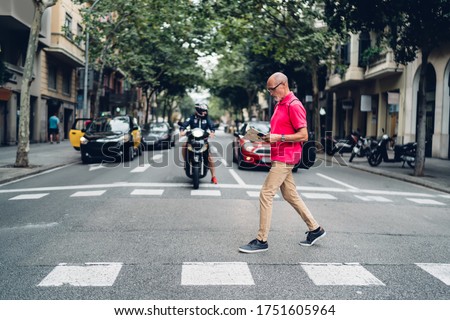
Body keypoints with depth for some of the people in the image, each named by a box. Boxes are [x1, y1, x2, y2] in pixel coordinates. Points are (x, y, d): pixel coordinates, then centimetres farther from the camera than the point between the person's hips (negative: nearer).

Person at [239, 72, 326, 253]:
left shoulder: (294, 105, -13)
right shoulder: (280, 105, 17)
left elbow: (303, 135, -17)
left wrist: (279, 138, -22)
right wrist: (269, 137, 8)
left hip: (285, 158, -10)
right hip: (280, 158, 10)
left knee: (266, 194, -10)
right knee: (290, 195, 15)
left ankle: (262, 240, -4)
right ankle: (315, 229, 26)